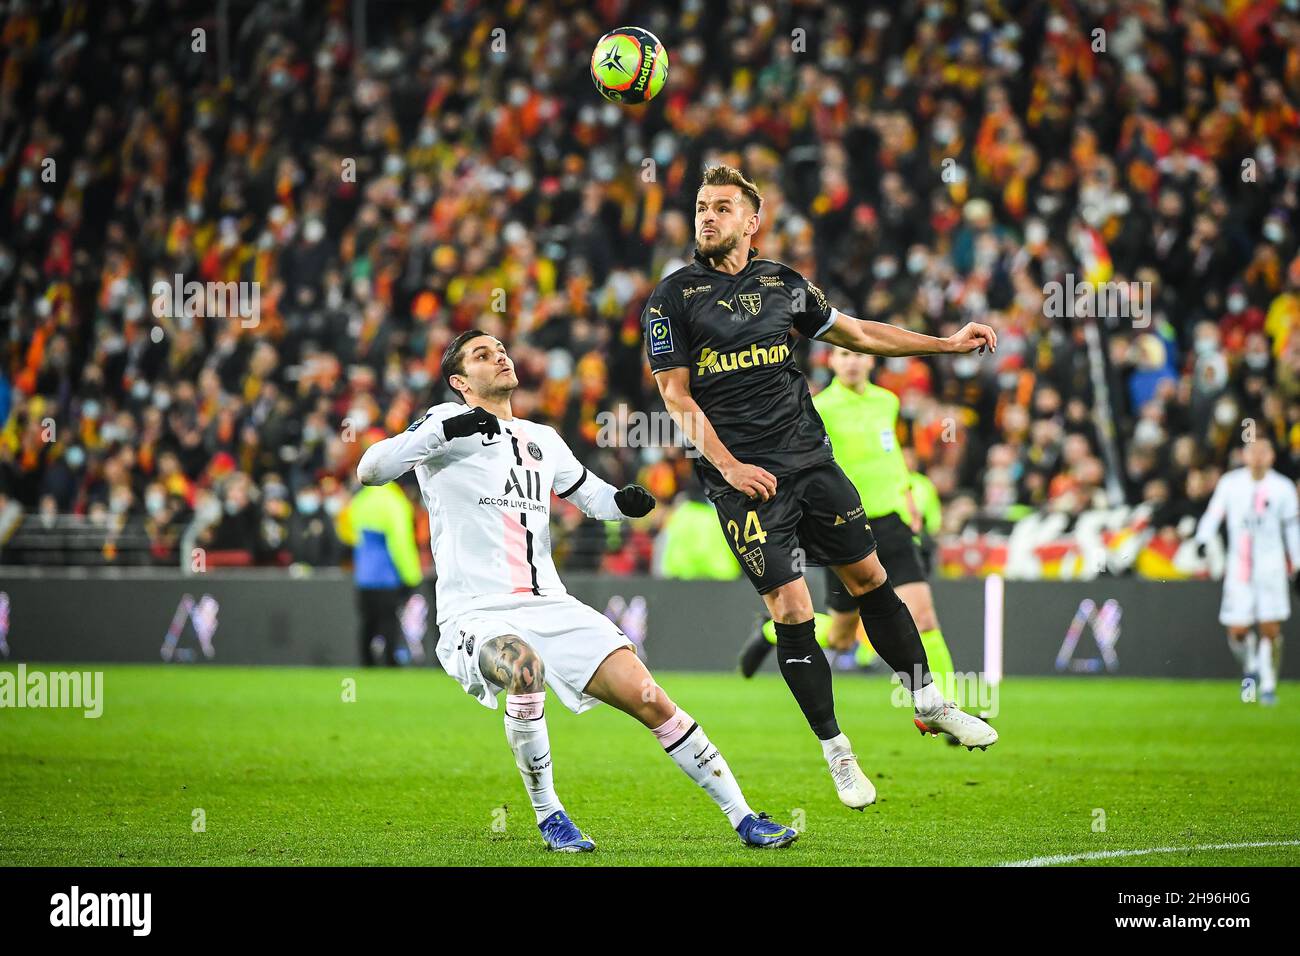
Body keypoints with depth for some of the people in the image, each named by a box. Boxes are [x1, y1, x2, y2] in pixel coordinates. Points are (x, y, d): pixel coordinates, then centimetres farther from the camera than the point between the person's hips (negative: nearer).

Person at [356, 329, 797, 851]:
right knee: (526, 670, -37)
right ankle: (548, 817, -17)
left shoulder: (541, 439, 20)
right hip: (477, 614, -5)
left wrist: (625, 501, 8)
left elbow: (593, 496, 32)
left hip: (550, 607, 5)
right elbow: (370, 470, -12)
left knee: (648, 699, -7)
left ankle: (744, 818, 1)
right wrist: (446, 430, -24)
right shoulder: (446, 421, 2)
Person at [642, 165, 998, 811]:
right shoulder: (673, 297, -3)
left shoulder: (783, 284, 8)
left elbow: (853, 333, 20)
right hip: (743, 478, -4)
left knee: (869, 577, 7)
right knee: (791, 611, -7)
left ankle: (928, 705, 22)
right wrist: (728, 465, -15)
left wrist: (948, 344, 19)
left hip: (810, 459, 4)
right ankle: (835, 752, 4)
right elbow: (675, 396, -4)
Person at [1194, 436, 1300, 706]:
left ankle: (1269, 684, 5)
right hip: (1239, 565, 0)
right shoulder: (1230, 483, 3)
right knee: (1237, 631, -3)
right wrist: (1202, 540, -13)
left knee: (1271, 629, -9)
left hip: (1271, 565, 0)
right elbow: (1213, 514, 6)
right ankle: (1251, 668, 26)